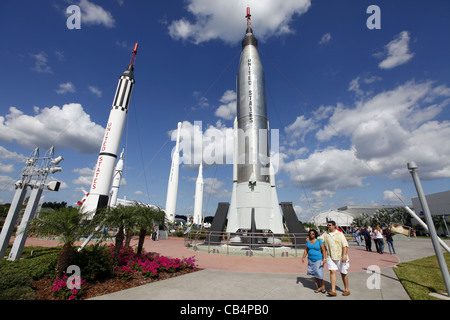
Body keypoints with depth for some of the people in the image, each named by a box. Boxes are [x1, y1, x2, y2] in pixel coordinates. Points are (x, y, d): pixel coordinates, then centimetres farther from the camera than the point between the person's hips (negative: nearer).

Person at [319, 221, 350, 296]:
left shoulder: (340, 234, -6)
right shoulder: (325, 234, 6)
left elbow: (345, 245, -11)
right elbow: (318, 239, 15)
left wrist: (344, 255, -20)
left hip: (340, 257, -2)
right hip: (330, 257, 2)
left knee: (343, 273, 10)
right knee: (332, 272, -7)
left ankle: (347, 290, 28)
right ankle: (333, 291, -5)